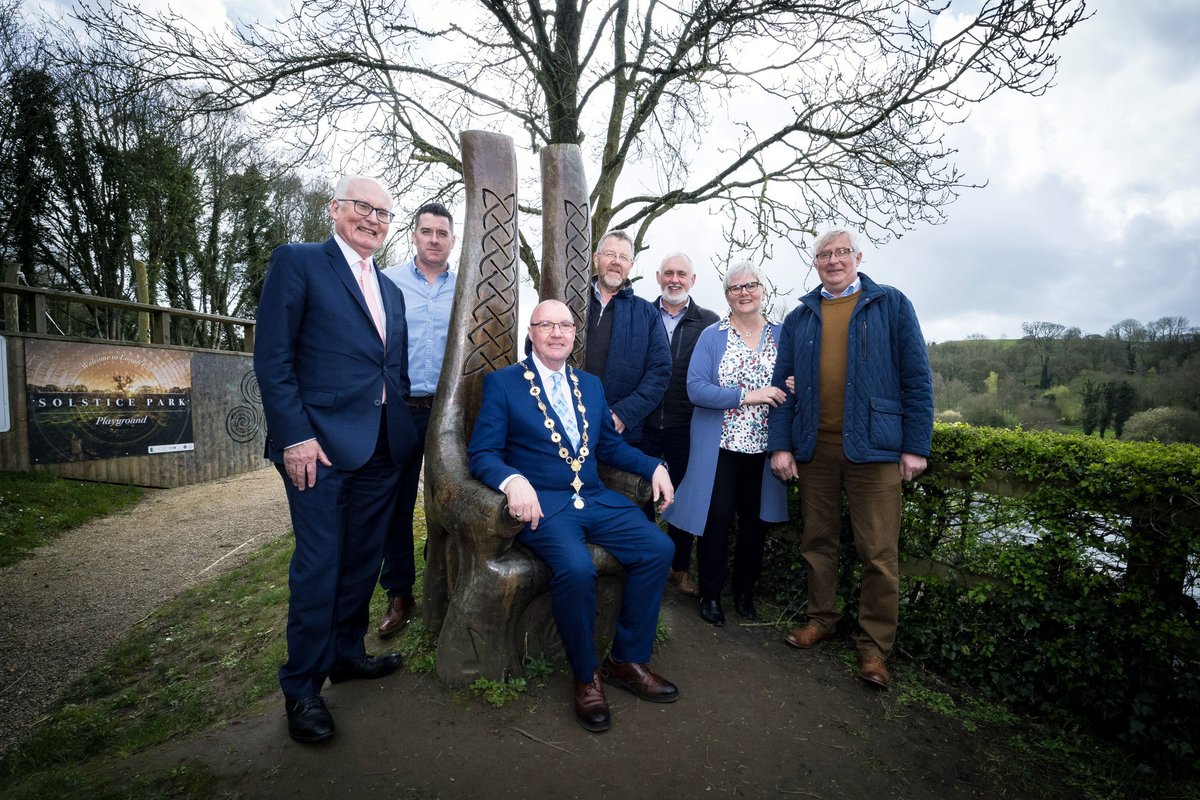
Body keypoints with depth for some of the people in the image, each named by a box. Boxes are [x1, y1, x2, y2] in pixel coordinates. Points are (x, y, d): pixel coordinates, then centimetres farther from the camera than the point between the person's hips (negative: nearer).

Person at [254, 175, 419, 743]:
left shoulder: (390, 290, 19)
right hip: (321, 444, -6)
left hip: (383, 447, 7)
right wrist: (295, 436, -15)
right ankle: (301, 687, 20)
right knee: (318, 565, 2)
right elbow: (271, 358, -9)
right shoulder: (297, 263, -1)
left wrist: (407, 434, 12)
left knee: (362, 561, 15)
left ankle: (346, 653, 34)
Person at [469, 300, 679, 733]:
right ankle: (586, 676, -3)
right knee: (576, 567, -32)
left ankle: (627, 660, 7)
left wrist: (654, 466, 6)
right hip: (543, 503, -5)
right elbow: (482, 453, -6)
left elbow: (610, 444, 22)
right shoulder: (502, 383, 1)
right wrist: (513, 480, -27)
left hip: (596, 499, 6)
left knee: (658, 548, -13)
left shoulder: (590, 384, 17)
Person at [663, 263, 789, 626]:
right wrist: (747, 396, -18)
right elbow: (696, 388, -11)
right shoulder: (712, 336, -1)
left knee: (755, 521, 11)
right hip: (721, 446, -3)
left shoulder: (780, 335, 8)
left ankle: (744, 592, 30)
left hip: (764, 447, 3)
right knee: (717, 519, 1)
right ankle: (710, 594, 20)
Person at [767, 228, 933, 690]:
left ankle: (874, 644, 15)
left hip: (873, 447, -3)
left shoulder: (891, 305, 5)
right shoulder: (799, 318, 13)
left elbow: (916, 378, 1)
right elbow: (783, 384, 9)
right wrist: (780, 444, 1)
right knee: (817, 541, 12)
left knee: (879, 551, 0)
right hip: (813, 447, 3)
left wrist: (916, 446, -5)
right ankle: (821, 618, 30)